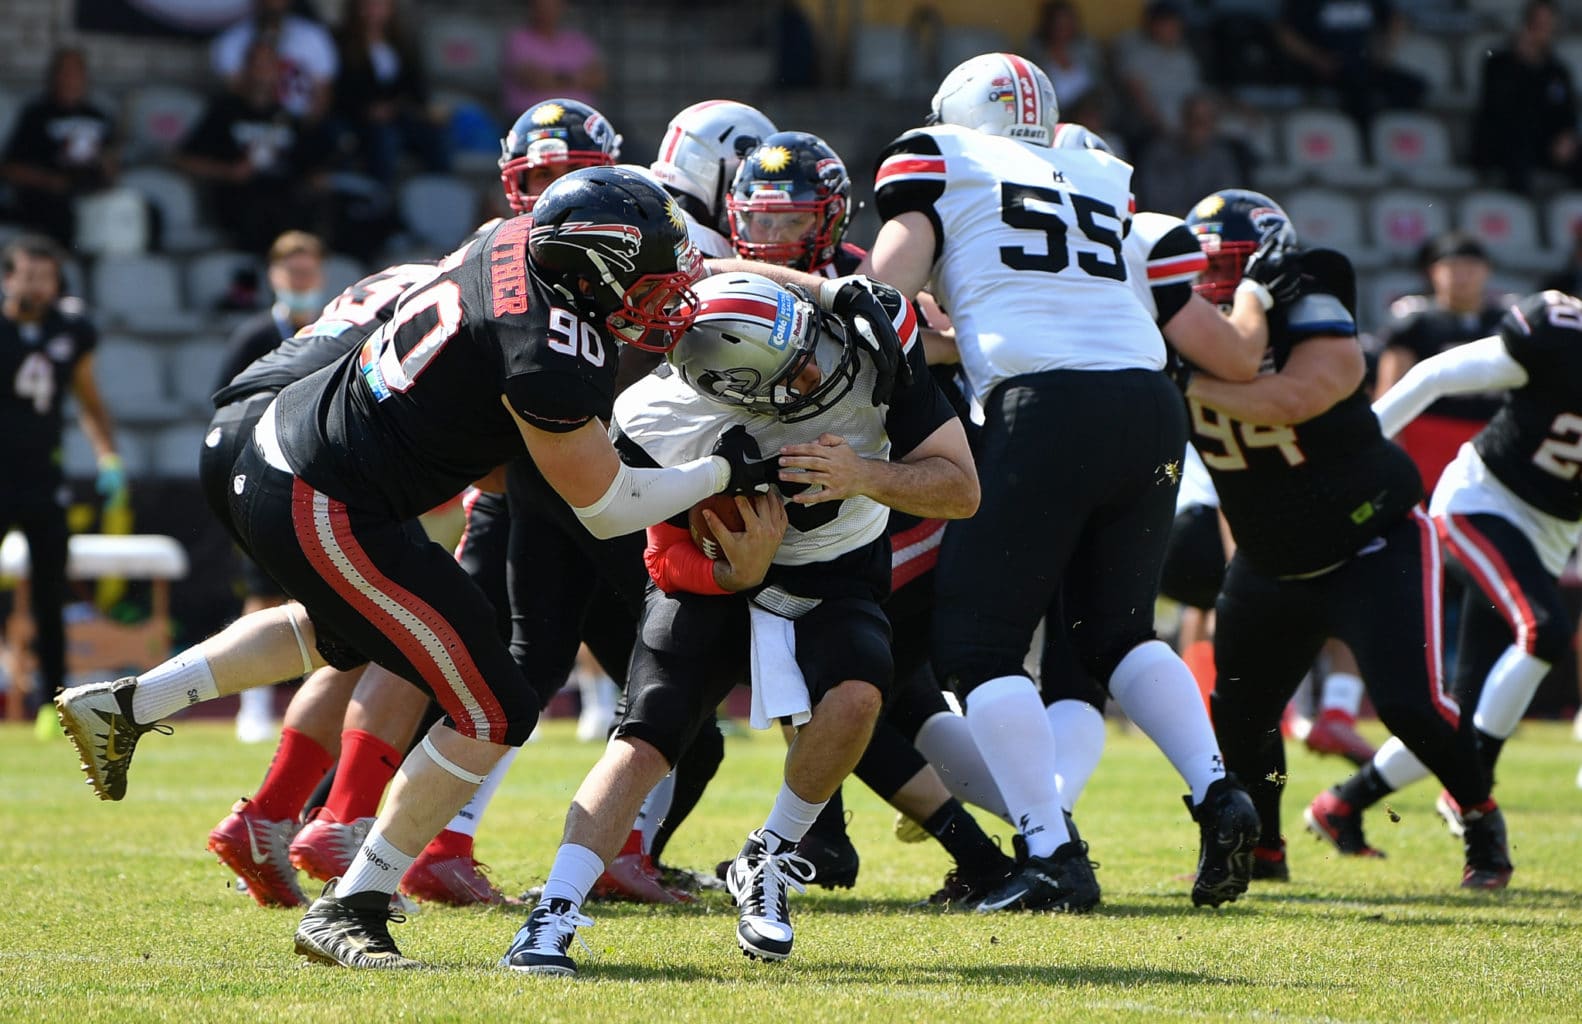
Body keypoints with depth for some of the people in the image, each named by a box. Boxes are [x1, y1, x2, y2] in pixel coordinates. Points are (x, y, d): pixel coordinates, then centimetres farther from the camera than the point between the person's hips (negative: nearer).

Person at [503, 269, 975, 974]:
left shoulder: (871, 342, -26)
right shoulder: (660, 422, -29)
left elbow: (961, 490, -19)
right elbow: (674, 562, -13)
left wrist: (866, 476, -38)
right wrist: (741, 568, -36)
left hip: (835, 578, 1)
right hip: (721, 571, -1)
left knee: (854, 698, -28)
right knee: (644, 737, -19)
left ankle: (767, 864, -5)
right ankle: (552, 917, -18)